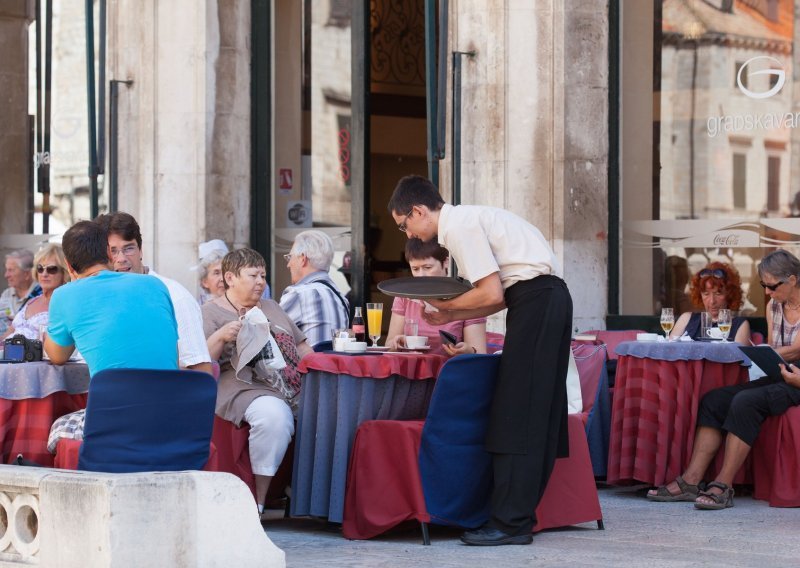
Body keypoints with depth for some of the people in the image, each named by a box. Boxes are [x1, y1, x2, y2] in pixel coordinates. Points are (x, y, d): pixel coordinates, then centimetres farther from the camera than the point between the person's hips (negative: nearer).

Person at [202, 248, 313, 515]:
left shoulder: (272, 308, 28)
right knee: (274, 415, -38)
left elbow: (303, 348, 30)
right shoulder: (211, 312, 9)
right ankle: (258, 501, -28)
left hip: (294, 386, 6)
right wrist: (221, 336, -17)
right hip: (246, 387, -6)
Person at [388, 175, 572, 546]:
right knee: (536, 415, 10)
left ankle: (509, 523, -9)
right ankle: (520, 513, 13)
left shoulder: (460, 226, -10)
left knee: (516, 415, -9)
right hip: (548, 298, 10)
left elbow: (492, 295, -14)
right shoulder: (465, 220, 20)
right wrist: (449, 315, 14)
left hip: (535, 300, -10)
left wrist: (444, 304, 1)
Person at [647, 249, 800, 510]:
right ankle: (691, 481, -20)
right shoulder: (774, 306, 15)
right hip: (775, 379, 8)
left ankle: (723, 486, -30)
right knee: (713, 399, -12)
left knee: (745, 402, -32)